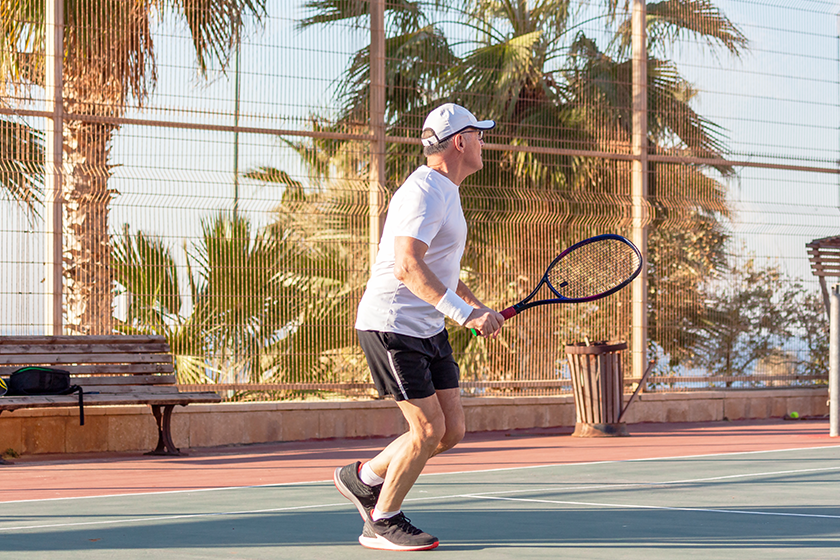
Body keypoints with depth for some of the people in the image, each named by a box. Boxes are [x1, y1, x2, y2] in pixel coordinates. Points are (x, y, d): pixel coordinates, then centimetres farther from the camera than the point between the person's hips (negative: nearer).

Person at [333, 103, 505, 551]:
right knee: (428, 429, -9)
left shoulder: (446, 193, 16)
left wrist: (476, 306, 16)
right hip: (392, 325, -10)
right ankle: (382, 524, 7)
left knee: (451, 431, 5)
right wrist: (464, 313, -35)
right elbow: (408, 266, -30)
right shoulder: (424, 192, -17)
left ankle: (363, 479, 23)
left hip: (429, 329, 10)